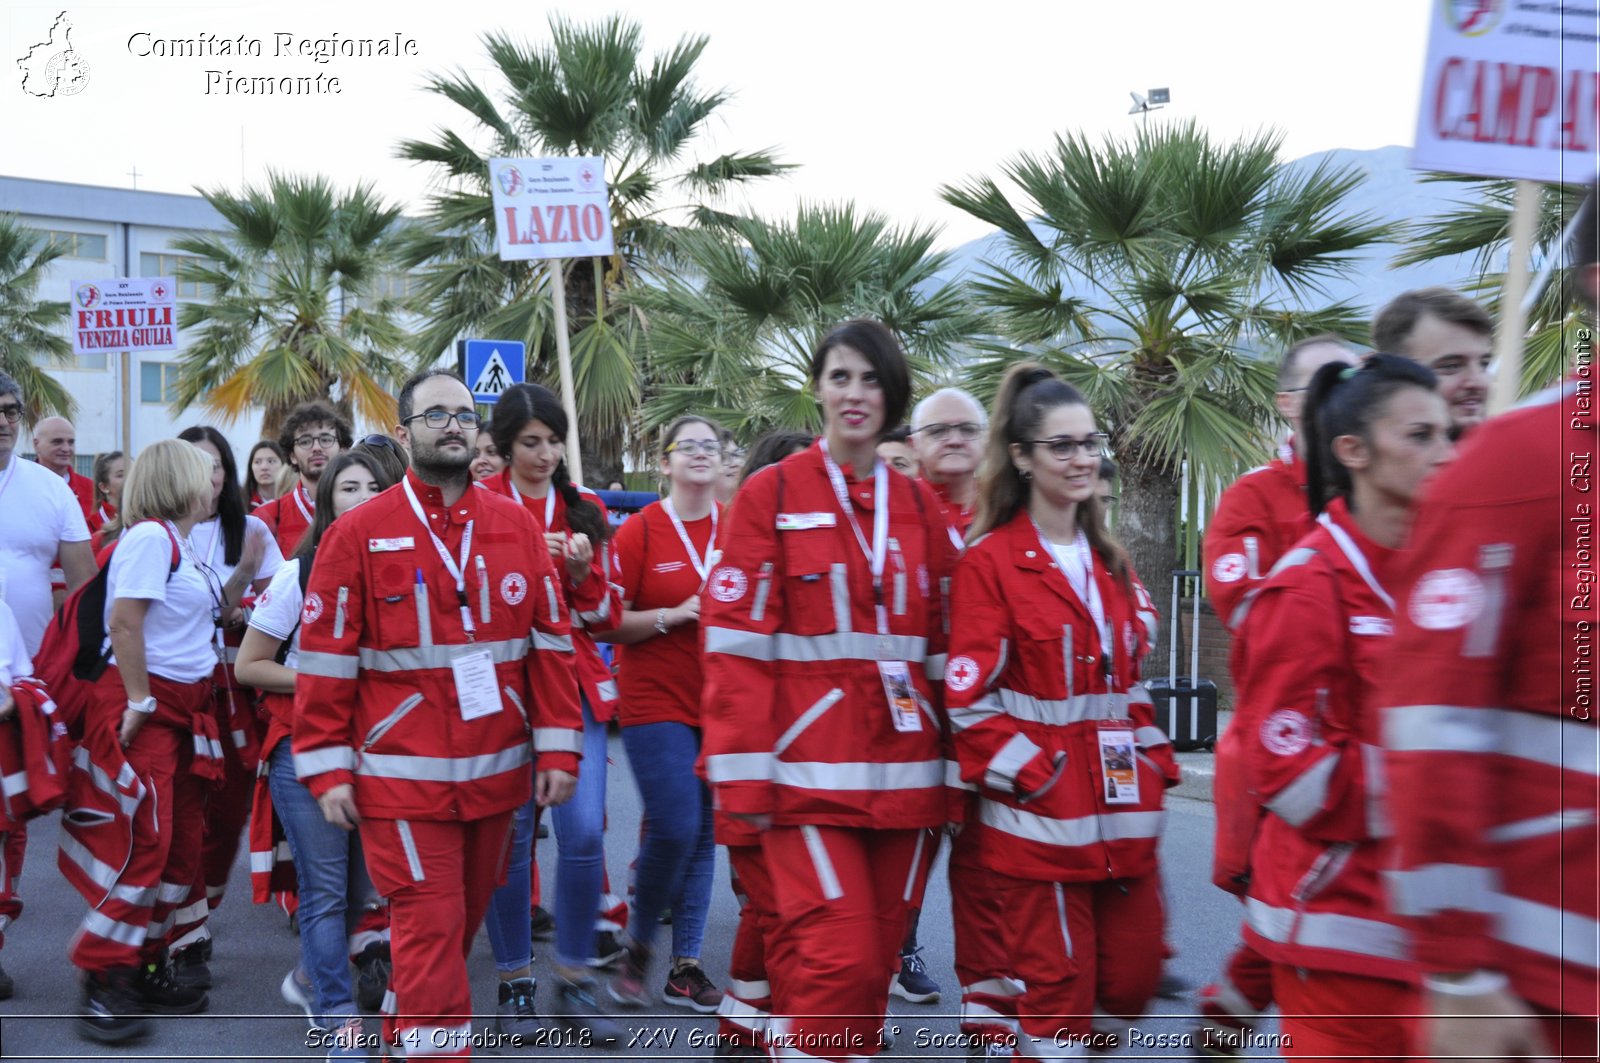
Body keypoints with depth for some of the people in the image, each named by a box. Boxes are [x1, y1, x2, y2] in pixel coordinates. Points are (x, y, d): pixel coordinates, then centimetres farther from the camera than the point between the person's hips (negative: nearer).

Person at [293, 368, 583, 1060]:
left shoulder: (516, 525, 5)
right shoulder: (358, 533, -3)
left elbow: (550, 642, 6)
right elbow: (325, 659, -3)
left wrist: (558, 747, 2)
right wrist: (327, 770, -6)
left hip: (497, 771, 4)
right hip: (402, 775, -4)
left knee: (462, 921, 17)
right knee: (430, 930, -3)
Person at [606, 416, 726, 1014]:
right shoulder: (640, 530, -5)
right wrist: (673, 615, -17)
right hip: (656, 702, -4)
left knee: (705, 835, 7)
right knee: (674, 828, -12)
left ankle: (685, 966, 18)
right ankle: (638, 947, 13)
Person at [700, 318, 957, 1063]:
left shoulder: (920, 507, 11)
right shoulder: (772, 493, -1)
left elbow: (940, 644, 12)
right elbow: (737, 640, -6)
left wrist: (952, 761, 7)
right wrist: (744, 772, -11)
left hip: (903, 769, 4)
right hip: (810, 767, -4)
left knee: (879, 957, 11)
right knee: (837, 959, -11)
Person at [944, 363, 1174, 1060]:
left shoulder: (1111, 563, 14)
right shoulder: (990, 562, -8)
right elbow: (970, 698, -12)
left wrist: (1155, 762, 9)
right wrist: (1032, 775, -15)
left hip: (1123, 813, 6)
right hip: (1039, 815, -6)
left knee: (1134, 977, 10)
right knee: (1055, 985, 2)